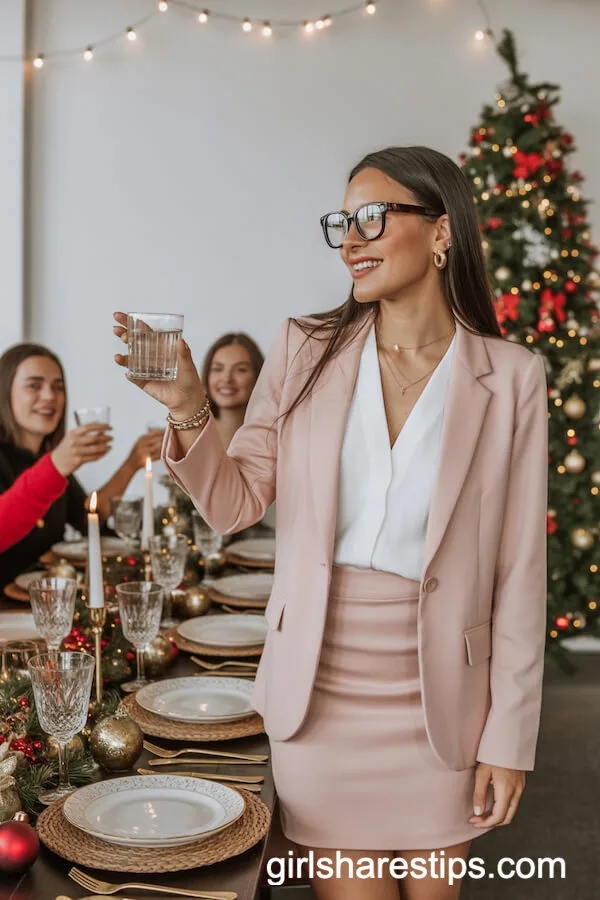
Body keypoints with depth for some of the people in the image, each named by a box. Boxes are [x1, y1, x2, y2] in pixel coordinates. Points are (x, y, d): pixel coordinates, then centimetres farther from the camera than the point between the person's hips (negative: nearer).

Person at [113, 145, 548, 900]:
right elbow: (235, 504, 1)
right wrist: (188, 412, -17)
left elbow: (519, 570, -5)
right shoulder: (305, 351, -2)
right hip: (318, 694, 1)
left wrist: (510, 736, -4)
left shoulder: (510, 377, -6)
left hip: (440, 702, 0)